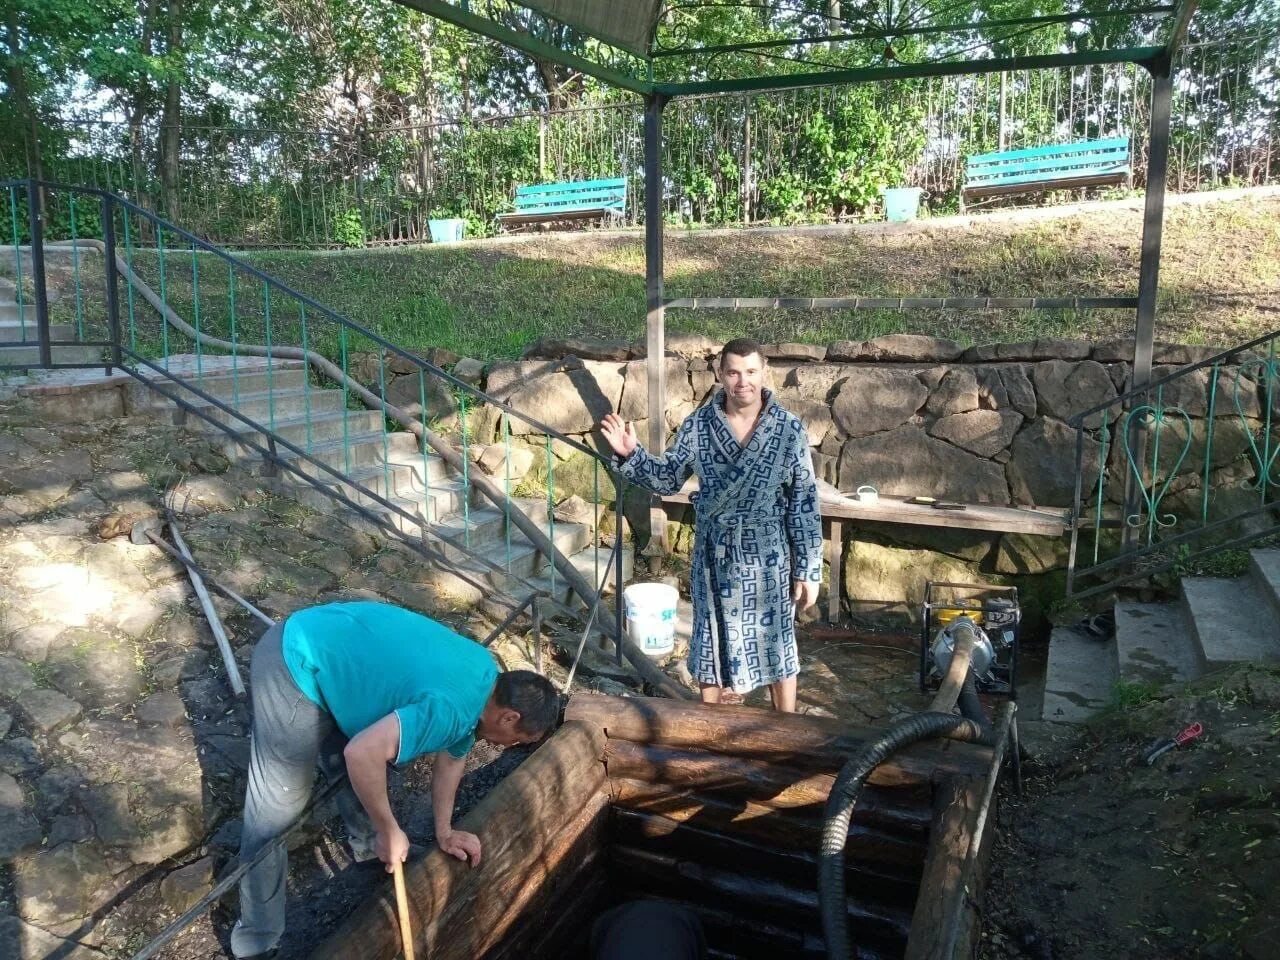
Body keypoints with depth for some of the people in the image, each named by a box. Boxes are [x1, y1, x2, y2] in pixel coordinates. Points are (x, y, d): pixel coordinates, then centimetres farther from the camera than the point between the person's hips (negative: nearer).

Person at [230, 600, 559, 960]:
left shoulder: (485, 677, 3)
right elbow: (362, 754, -34)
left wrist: (444, 831, 21)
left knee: (356, 772, 23)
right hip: (296, 666, -9)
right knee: (276, 809, 1)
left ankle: (368, 844, 46)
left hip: (325, 645, 9)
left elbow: (453, 754, 17)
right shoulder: (454, 708, -26)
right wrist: (389, 831, -19)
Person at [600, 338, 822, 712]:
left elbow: (804, 504, -7)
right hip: (714, 556, 2)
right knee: (712, 643, 15)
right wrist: (630, 455, -14)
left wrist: (808, 570, -7)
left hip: (768, 557, -1)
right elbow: (669, 478, 4)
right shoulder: (697, 425, -5)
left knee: (776, 644, 12)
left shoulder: (789, 429, -10)